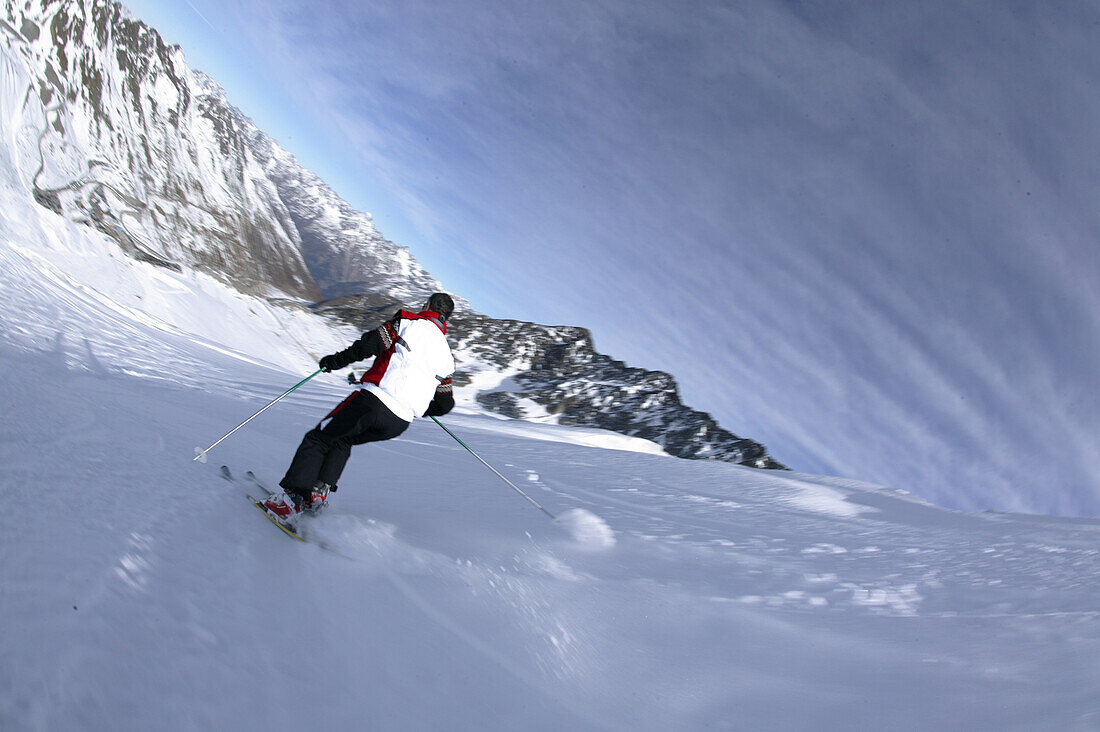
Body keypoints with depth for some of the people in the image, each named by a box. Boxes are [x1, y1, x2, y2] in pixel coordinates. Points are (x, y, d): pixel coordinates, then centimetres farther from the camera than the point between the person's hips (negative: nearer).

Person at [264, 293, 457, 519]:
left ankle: (293, 498, -4)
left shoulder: (408, 321, 6)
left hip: (375, 400, -5)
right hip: (400, 423, 5)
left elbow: (370, 344, -7)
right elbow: (445, 403, 20)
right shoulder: (446, 356, 18)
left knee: (318, 439, 8)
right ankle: (320, 491, 14)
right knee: (342, 439, 27)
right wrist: (419, 408, 39)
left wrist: (337, 360, 5)